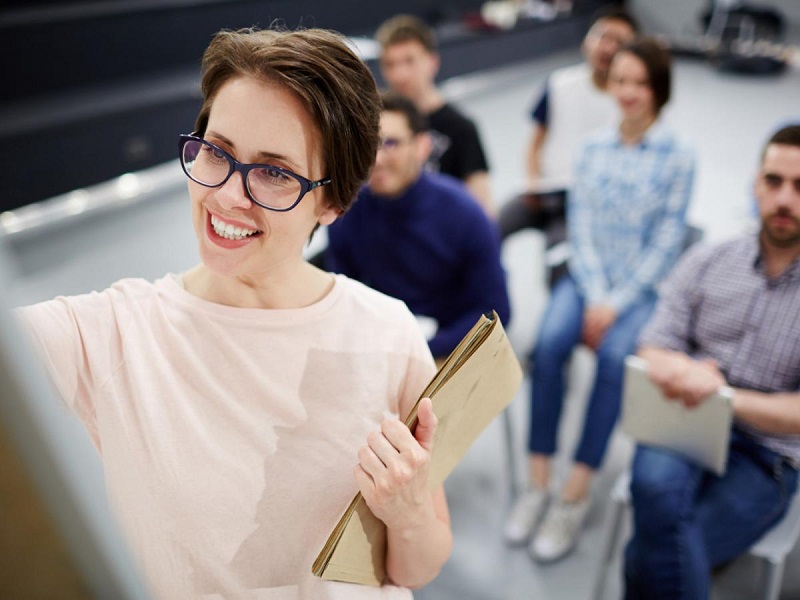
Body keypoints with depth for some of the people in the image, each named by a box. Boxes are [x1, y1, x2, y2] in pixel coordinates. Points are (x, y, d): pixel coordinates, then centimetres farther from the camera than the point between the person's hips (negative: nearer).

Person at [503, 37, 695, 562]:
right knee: (549, 343, -26)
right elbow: (581, 223, 3)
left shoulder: (678, 157, 0)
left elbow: (667, 242, -5)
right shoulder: (595, 148, 9)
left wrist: (616, 303, -14)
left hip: (643, 286, -2)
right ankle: (538, 483, -17)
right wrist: (594, 296, -10)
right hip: (587, 277, 2)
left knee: (614, 355, -30)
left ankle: (576, 495, -19)